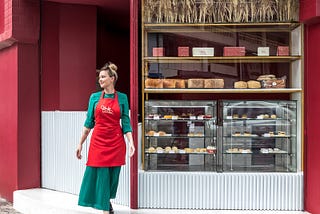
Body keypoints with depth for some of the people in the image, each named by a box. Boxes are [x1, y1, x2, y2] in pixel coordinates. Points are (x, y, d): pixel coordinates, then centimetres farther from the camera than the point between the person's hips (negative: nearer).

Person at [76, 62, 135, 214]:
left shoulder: (122, 98, 2)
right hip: (98, 141, 0)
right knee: (101, 177, 0)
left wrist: (131, 142, -11)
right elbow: (89, 122, 7)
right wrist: (80, 144, 6)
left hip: (116, 142, 0)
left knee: (112, 177, 10)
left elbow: (126, 122, 1)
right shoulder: (94, 97, 4)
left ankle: (107, 201, 37)